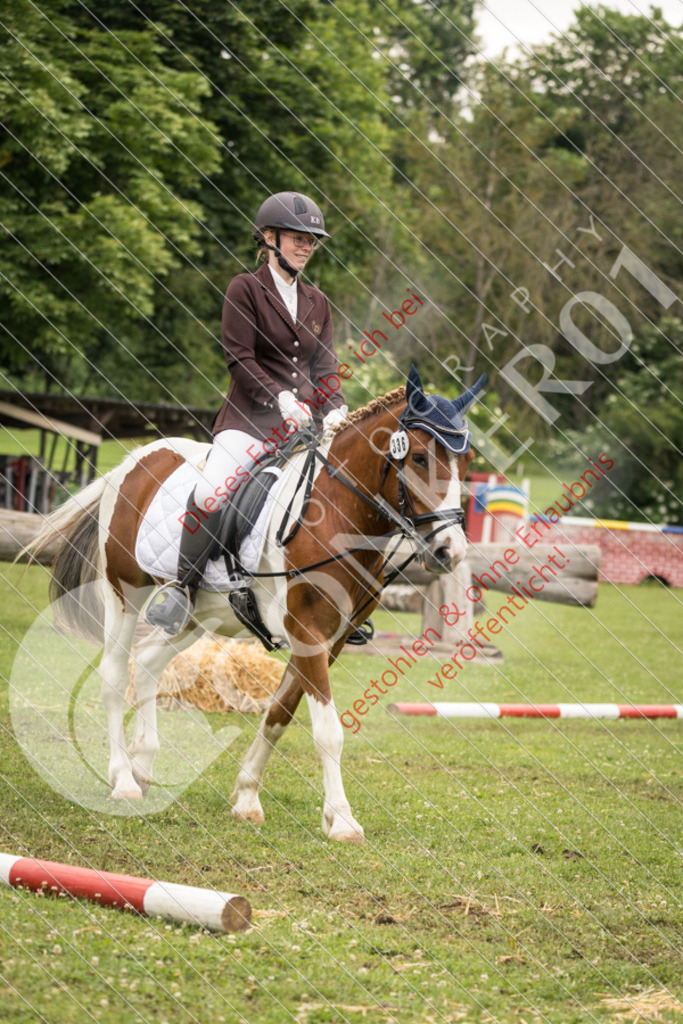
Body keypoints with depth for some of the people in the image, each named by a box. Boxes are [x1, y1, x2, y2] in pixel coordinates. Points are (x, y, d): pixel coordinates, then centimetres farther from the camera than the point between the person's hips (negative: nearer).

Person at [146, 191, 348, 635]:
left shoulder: (318, 303, 19)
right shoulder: (245, 289, 2)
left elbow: (326, 369, 16)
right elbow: (240, 360, -6)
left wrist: (335, 410, -3)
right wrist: (281, 400, -18)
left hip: (306, 424, 6)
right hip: (251, 419, -5)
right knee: (211, 494, -29)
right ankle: (184, 586, -11)